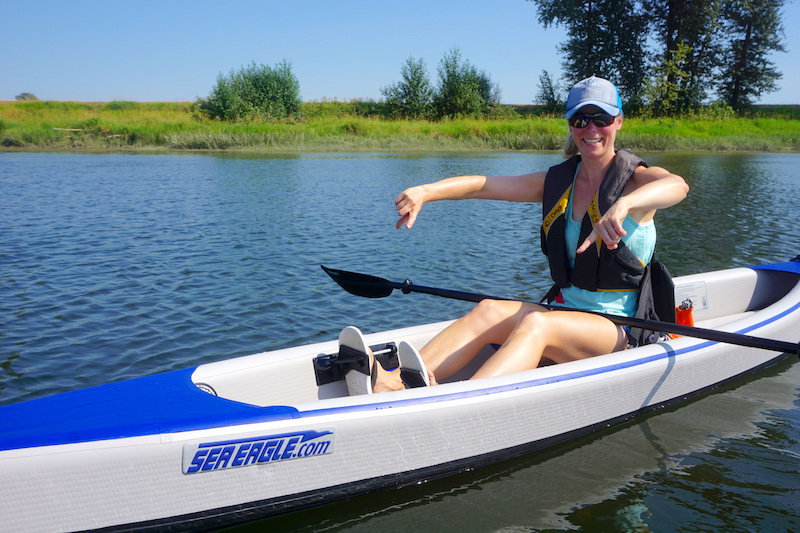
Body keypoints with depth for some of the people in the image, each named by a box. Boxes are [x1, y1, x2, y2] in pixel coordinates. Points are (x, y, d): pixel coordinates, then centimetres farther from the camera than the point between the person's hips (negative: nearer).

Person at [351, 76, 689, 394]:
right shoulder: (557, 181, 11)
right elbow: (483, 184, 0)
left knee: (535, 323, -34)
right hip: (566, 311, 5)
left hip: (622, 328, -4)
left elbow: (677, 186, -27)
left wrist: (624, 204, -48)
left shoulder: (637, 178, -2)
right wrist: (425, 192, -17)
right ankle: (392, 383, -44)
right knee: (490, 311, -24)